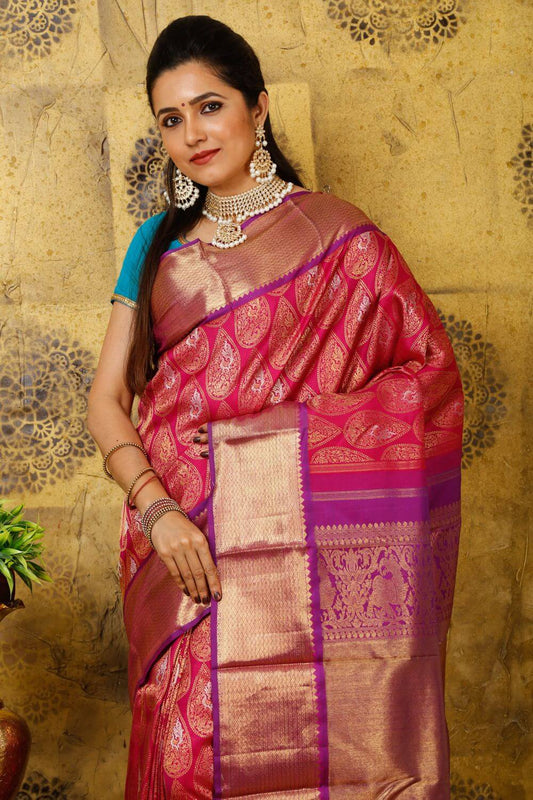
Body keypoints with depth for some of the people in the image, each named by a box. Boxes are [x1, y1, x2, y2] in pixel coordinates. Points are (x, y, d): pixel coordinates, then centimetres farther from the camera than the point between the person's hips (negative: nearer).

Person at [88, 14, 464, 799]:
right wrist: (155, 506, -12)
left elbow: (430, 369, -5)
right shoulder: (159, 245, 10)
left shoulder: (334, 234, 0)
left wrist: (276, 433, -14)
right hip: (182, 546, 3)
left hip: (298, 550, -3)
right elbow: (108, 398, 6)